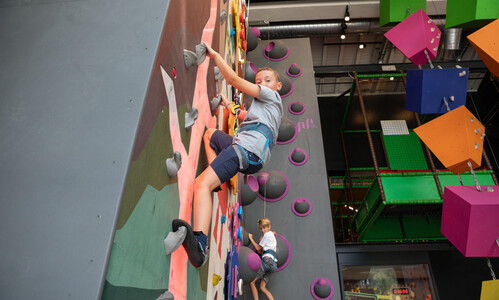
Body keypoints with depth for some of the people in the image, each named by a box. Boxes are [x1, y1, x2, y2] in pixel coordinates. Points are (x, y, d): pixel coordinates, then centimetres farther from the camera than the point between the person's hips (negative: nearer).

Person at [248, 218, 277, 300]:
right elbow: (261, 249, 29)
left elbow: (258, 248, 2)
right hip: (272, 264, 10)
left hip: (268, 260, -10)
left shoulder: (268, 234, 1)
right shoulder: (271, 235, 29)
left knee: (252, 282, -11)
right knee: (262, 288, 4)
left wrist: (251, 238, 11)